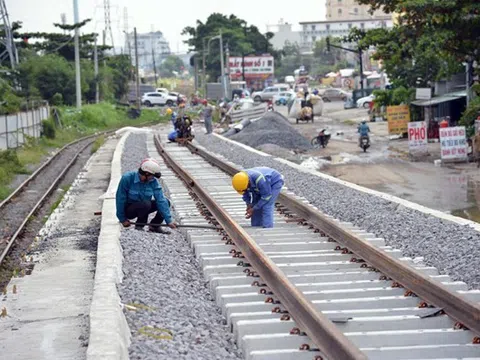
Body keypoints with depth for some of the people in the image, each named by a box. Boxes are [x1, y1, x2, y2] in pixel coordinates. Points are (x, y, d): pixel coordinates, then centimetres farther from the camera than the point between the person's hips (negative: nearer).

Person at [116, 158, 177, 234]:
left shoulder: (153, 181, -11)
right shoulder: (127, 178, -23)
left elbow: (161, 200, -17)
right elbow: (120, 199, -17)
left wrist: (168, 220, -23)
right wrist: (122, 219, -13)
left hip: (143, 207, 5)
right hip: (128, 210, -5)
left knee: (166, 202, -10)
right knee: (145, 204, -35)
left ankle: (154, 225, 1)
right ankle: (139, 226, -11)